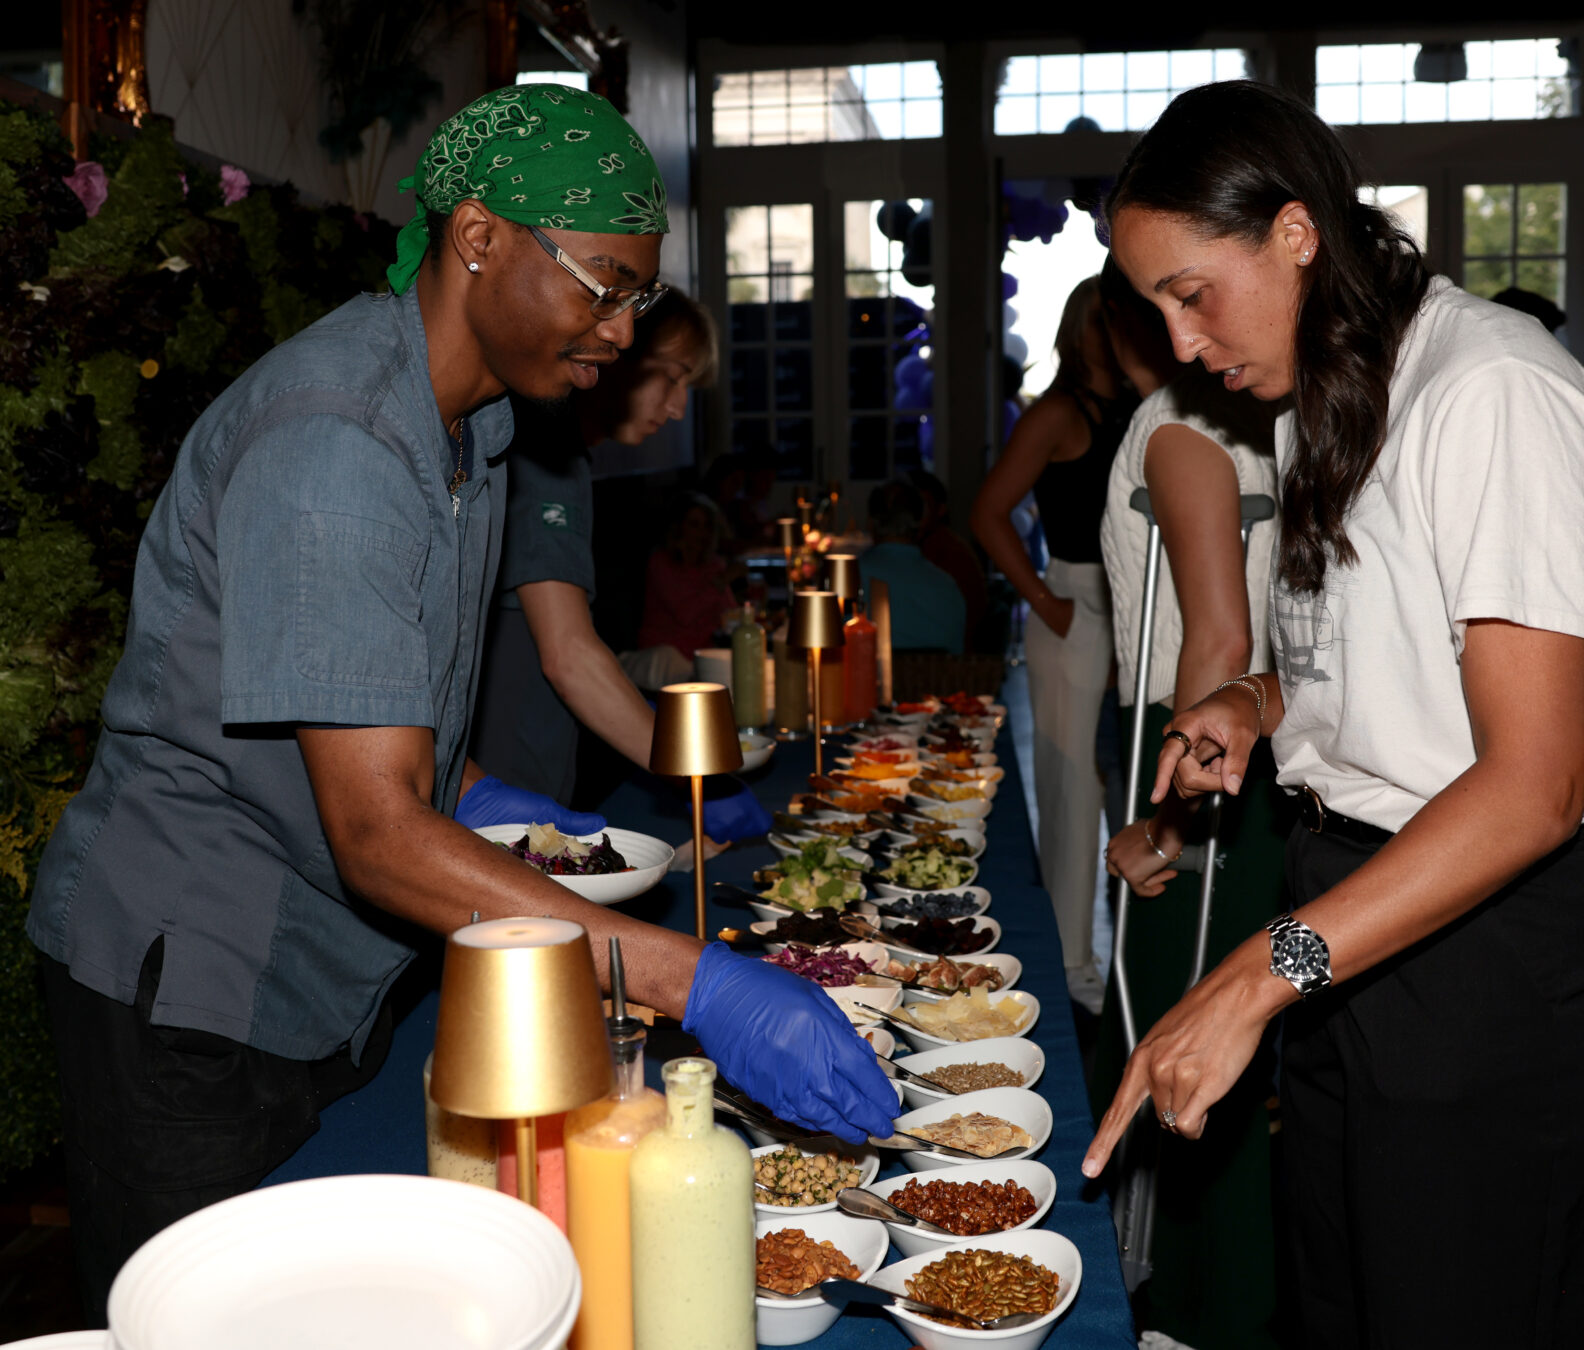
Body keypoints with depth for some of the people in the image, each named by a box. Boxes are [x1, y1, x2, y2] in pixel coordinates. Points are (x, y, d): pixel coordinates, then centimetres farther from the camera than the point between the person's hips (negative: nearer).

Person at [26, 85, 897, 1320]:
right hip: (186, 983, -8)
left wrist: (471, 792, 3)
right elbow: (379, 838, -34)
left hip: (336, 975, 9)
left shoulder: (473, 417, 4)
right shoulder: (331, 443, -28)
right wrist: (696, 984, -38)